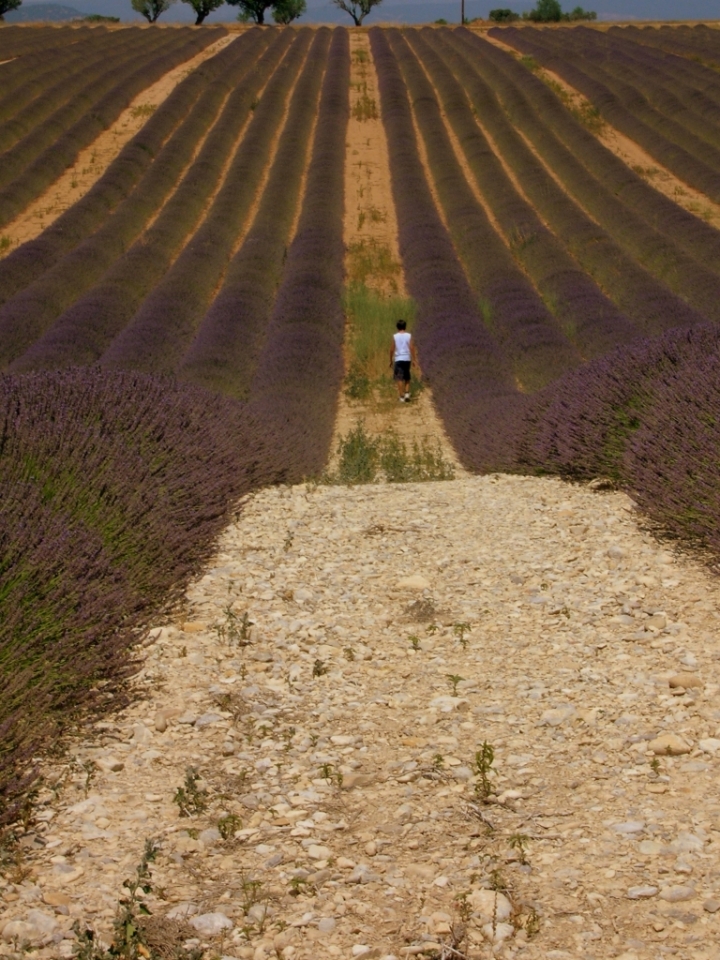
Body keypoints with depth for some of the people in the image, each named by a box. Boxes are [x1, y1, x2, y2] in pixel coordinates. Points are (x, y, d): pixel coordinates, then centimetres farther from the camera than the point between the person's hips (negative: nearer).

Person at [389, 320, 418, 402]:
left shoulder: (395, 336, -1)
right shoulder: (409, 336, 0)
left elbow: (392, 349, 0)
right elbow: (412, 347, -6)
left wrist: (391, 360, 10)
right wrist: (414, 359, -1)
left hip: (398, 359, -2)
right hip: (407, 359, 2)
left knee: (399, 378, -1)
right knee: (407, 377, 18)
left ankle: (402, 396, -8)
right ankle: (407, 393, 6)